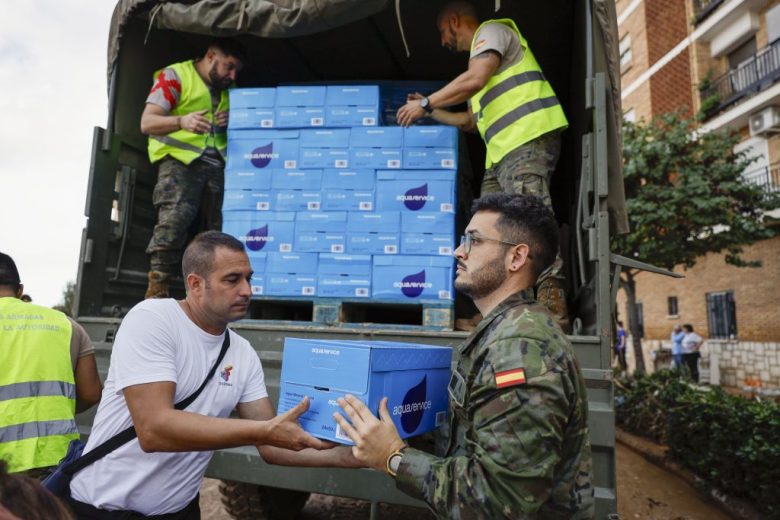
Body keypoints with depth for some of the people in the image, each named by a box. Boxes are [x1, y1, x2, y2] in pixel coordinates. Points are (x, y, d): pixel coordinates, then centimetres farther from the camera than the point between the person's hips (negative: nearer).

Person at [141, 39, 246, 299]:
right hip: (179, 160, -5)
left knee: (217, 228, -5)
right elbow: (147, 122, -3)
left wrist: (230, 124, 5)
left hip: (215, 164, 6)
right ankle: (156, 290, -17)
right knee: (174, 217, -24)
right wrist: (182, 121, -24)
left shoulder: (228, 89, 23)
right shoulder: (174, 76, 5)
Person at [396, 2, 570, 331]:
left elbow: (474, 80, -13)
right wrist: (430, 112, 32)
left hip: (528, 138, -10)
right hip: (503, 151, 10)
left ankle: (552, 314, -23)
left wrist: (426, 103, -5)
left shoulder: (491, 30, 7)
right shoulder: (481, 55, 34)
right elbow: (471, 121, 35)